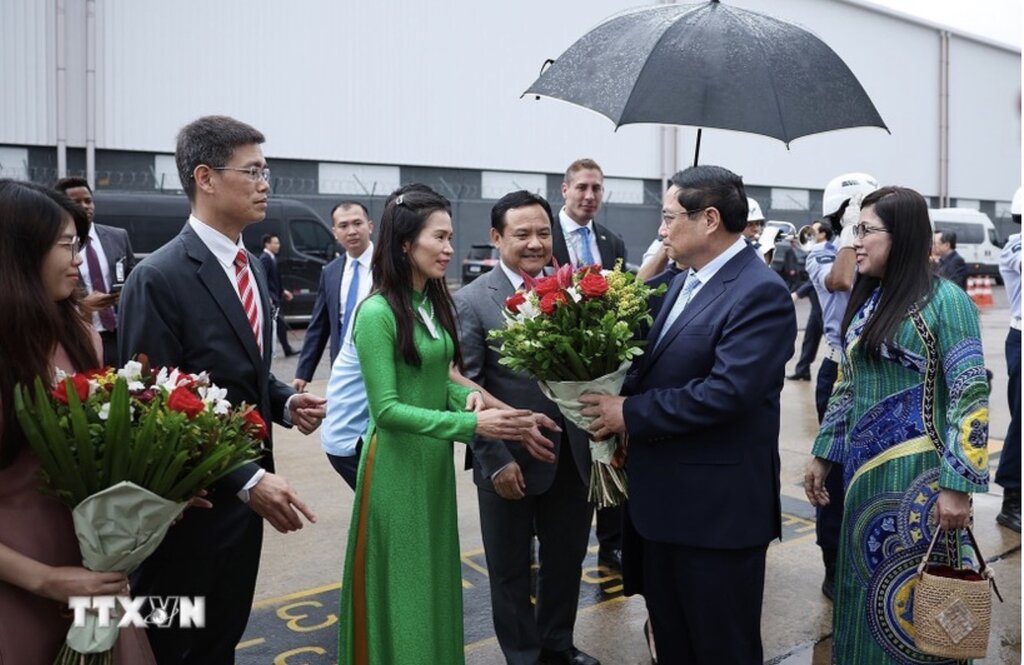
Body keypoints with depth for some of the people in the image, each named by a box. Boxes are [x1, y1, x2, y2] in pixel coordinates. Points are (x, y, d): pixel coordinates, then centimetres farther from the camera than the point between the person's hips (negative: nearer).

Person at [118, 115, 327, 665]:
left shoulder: (251, 266, 9)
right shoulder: (159, 278, -19)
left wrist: (285, 402, -3)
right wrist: (247, 479, -24)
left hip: (241, 495, 8)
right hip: (189, 503, -7)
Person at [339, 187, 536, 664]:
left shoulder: (437, 303, 4)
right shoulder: (377, 312, -18)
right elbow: (387, 409, -21)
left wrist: (465, 394, -8)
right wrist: (470, 425, -28)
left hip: (437, 460, 7)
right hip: (397, 465, -7)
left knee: (436, 579, 20)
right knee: (401, 587, 8)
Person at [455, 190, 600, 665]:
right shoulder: (471, 301, -10)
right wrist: (495, 460, -14)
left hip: (572, 456, 4)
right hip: (510, 460, -4)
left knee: (567, 559, 21)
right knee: (511, 570, 15)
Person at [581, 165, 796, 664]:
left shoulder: (760, 292, -18)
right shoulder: (684, 283, 11)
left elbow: (727, 391, -27)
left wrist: (631, 414, -21)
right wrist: (618, 403, -6)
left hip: (718, 505, -9)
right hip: (664, 497, 9)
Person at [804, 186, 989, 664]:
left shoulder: (944, 300, -12)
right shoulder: (866, 300, 8)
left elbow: (970, 394, -15)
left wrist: (957, 485, -19)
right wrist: (823, 454, 14)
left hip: (918, 477, -7)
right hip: (863, 469, 7)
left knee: (913, 598, 5)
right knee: (864, 591, 17)